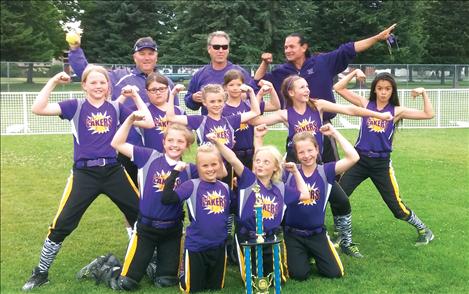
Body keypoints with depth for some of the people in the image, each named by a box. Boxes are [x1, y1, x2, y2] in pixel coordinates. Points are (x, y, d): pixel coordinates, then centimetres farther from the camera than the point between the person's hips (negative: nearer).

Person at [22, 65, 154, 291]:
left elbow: (148, 123, 1)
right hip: (85, 173, -3)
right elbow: (38, 109, -10)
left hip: (113, 171, 3)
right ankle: (41, 273, 13)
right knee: (62, 224, -5)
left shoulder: (116, 108, 8)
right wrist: (53, 82, -12)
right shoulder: (76, 106, 1)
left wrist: (135, 96, 0)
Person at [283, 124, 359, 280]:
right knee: (300, 274, -14)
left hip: (317, 233, 1)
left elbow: (353, 157, -20)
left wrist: (334, 132, -17)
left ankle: (314, 254, 25)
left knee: (335, 272, -6)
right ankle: (302, 254, 21)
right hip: (293, 233, -1)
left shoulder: (325, 171, -8)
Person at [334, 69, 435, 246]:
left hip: (382, 164, -1)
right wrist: (354, 73, -8)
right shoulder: (365, 104, 2)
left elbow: (428, 115, -4)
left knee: (396, 205, 5)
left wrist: (423, 93, -10)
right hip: (360, 159, 1)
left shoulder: (397, 111, 0)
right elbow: (338, 88, -1)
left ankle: (424, 230, 28)